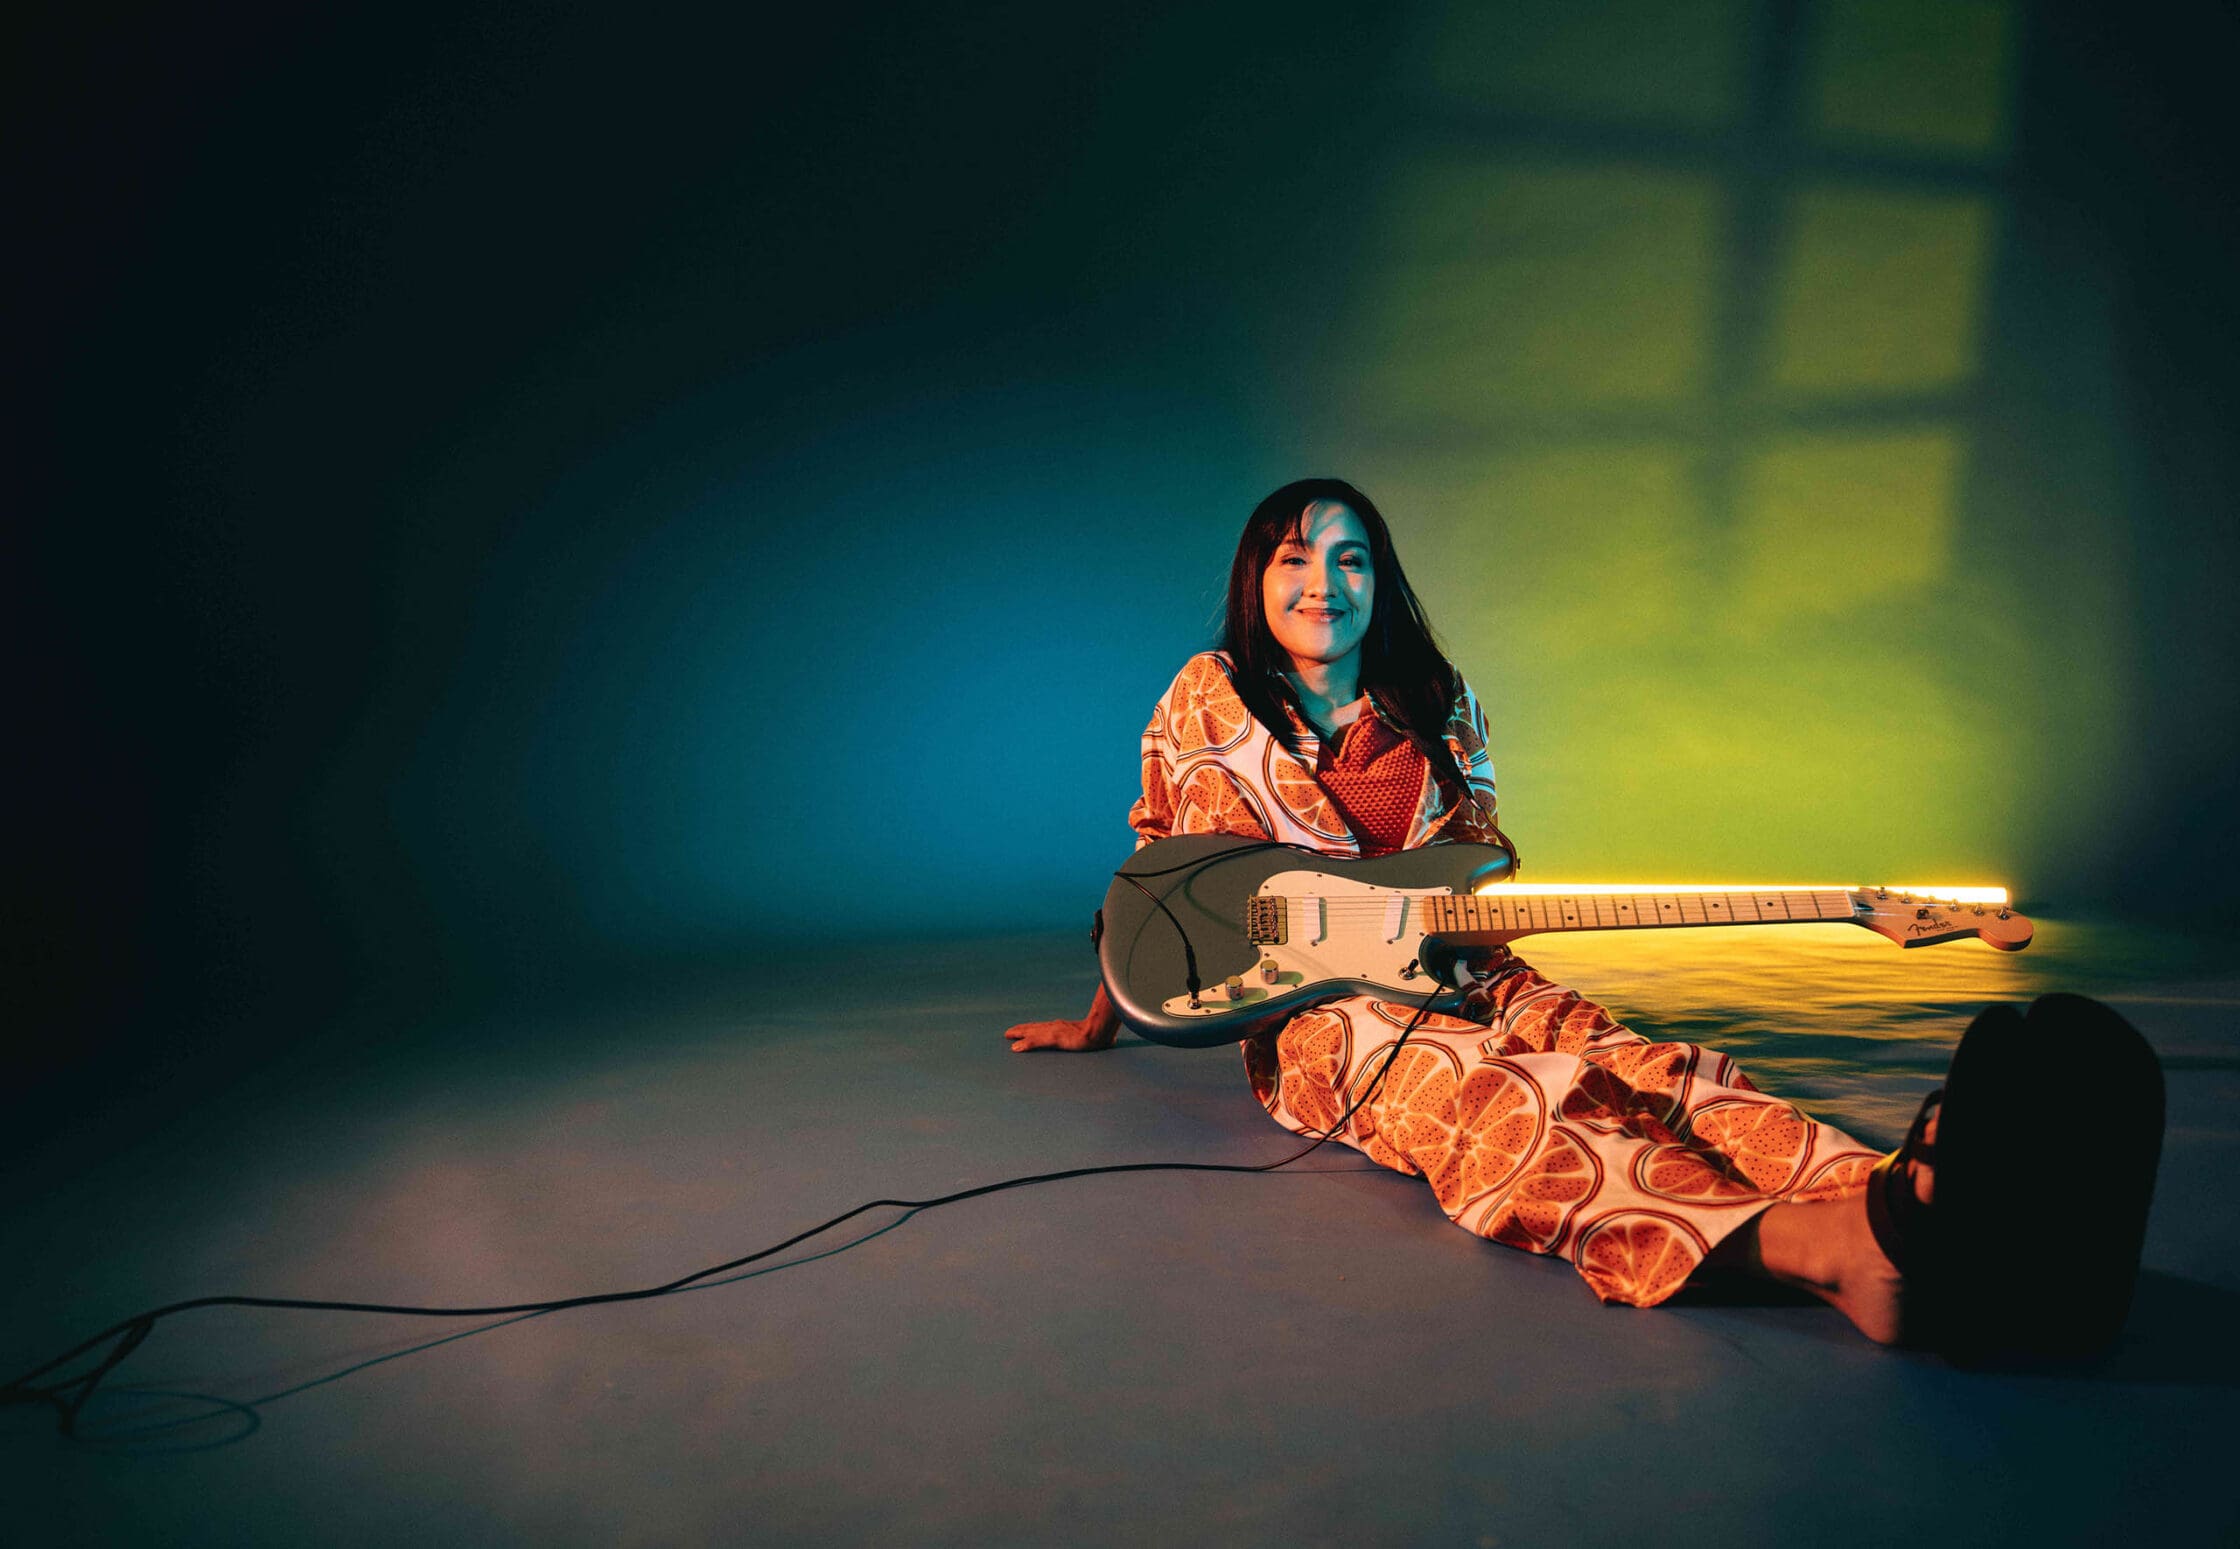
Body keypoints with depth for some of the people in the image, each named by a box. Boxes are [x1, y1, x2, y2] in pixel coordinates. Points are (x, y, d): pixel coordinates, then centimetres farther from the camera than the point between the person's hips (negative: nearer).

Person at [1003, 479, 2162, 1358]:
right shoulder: (1208, 700, 6)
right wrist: (1096, 1024, 21)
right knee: (1482, 1089, -40)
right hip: (1311, 1008, -4)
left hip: (1453, 976, 5)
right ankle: (1839, 1249, -71)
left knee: (1643, 1070, -30)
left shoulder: (1439, 705, 14)